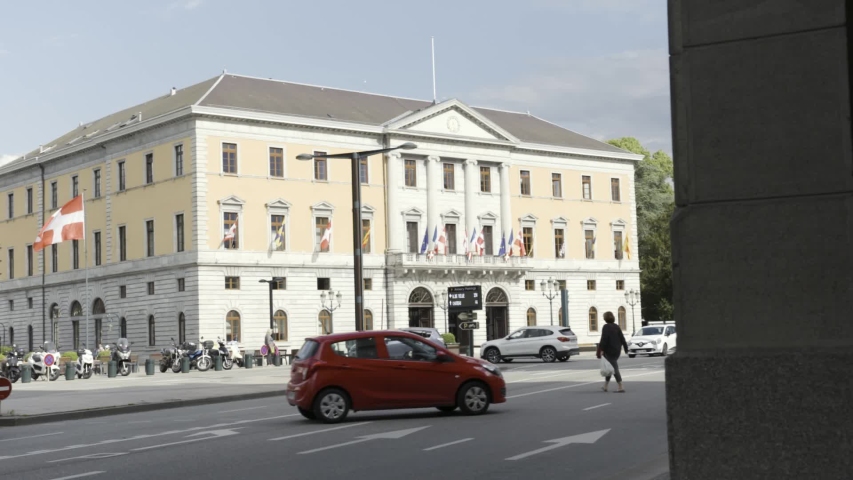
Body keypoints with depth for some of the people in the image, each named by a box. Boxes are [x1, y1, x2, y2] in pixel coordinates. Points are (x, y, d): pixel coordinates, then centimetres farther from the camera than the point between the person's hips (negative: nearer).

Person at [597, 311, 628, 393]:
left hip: (609, 351, -8)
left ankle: (621, 388, -12)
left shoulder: (606, 327, -12)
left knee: (614, 369, -7)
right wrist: (625, 348, 17)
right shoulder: (616, 327, 9)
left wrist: (600, 350, -20)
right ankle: (605, 386, 26)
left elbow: (603, 340, -20)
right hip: (617, 351, 8)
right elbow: (622, 338, 9)